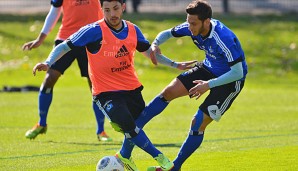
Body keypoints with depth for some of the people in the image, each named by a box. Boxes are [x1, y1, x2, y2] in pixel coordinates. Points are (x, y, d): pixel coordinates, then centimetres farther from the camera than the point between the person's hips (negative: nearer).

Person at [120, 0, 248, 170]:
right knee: (169, 92, -6)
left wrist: (209, 85, -34)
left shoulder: (224, 39, -36)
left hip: (230, 79, -7)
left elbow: (238, 72, -32)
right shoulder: (191, 28, -14)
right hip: (208, 69, 7)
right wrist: (155, 44, -19)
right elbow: (167, 33, 3)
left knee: (198, 123, -10)